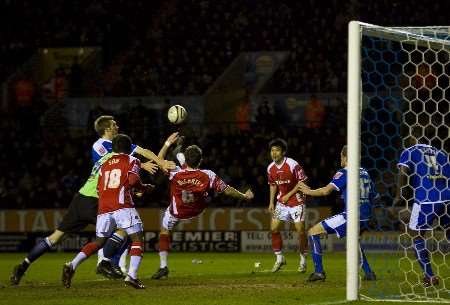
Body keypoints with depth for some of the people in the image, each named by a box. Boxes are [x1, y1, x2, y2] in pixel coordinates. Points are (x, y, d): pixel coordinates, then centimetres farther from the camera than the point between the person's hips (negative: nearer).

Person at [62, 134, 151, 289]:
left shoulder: (104, 165, 24)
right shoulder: (132, 161, 9)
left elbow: (99, 188, 20)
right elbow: (133, 180, -8)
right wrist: (143, 188, 10)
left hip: (103, 207, 5)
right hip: (122, 206, -5)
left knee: (99, 242, 17)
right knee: (137, 239, 0)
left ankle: (72, 265, 1)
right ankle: (132, 275, -18)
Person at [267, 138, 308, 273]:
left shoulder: (292, 165, -19)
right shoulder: (271, 168, 0)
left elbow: (302, 181, -14)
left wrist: (289, 194, -16)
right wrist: (271, 202, 7)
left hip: (296, 200, -6)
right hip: (281, 201, 6)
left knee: (300, 230, -9)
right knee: (274, 228, -2)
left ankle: (303, 260, 8)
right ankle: (279, 259, 13)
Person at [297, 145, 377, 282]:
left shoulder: (344, 173, -5)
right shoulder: (365, 173, 16)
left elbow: (326, 191, -13)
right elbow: (374, 196, 20)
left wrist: (309, 191, 3)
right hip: (365, 218, 8)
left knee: (313, 232, 1)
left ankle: (319, 271, -6)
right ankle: (369, 273, 27)